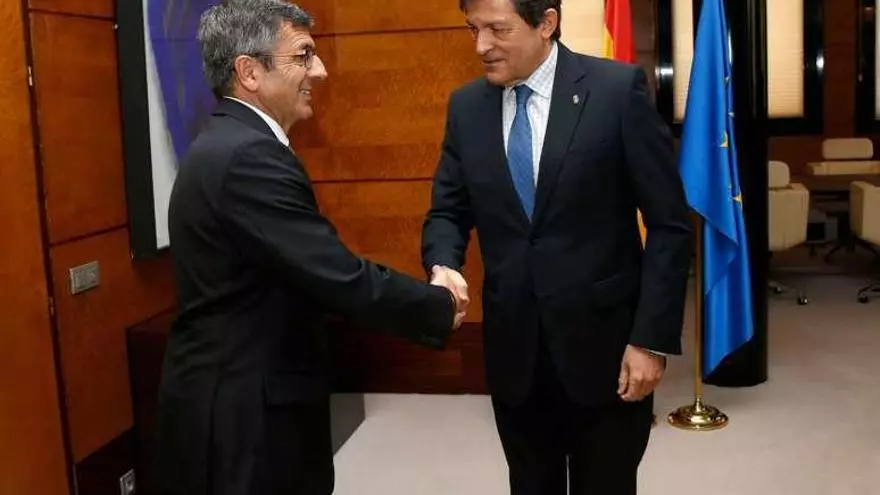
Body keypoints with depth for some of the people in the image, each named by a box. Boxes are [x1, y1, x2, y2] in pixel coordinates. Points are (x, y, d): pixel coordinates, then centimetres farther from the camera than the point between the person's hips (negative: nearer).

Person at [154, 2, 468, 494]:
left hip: (242, 397, 10)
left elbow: (321, 272, 8)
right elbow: (343, 281, -25)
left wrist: (424, 290, 1)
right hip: (243, 414, -10)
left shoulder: (232, 144, 8)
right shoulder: (246, 156, -23)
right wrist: (441, 306, -9)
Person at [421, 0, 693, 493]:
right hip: (513, 348, 4)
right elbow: (449, 211, 9)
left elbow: (670, 225, -9)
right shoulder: (467, 106, 3)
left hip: (604, 343, -3)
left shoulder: (619, 89, -9)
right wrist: (444, 268, -13)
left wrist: (652, 339, -12)